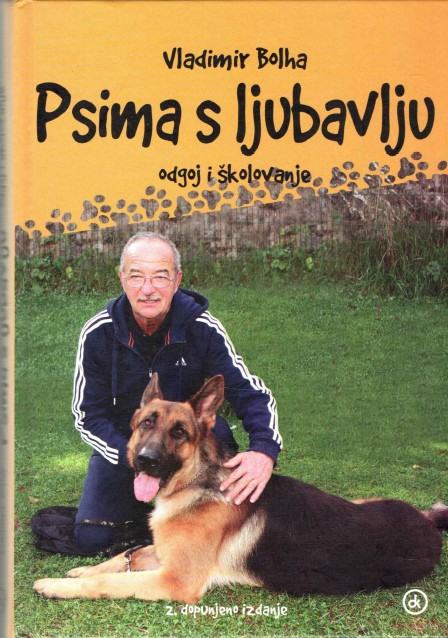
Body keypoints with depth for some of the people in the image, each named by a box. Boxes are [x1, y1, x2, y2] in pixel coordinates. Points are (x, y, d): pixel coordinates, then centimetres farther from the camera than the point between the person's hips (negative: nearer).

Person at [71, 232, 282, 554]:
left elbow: (252, 393, -20)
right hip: (122, 443, 1)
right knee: (90, 538, -13)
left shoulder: (203, 328, -19)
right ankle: (143, 509, 16)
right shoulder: (98, 333, -17)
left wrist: (264, 450, -40)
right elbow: (89, 416, -11)